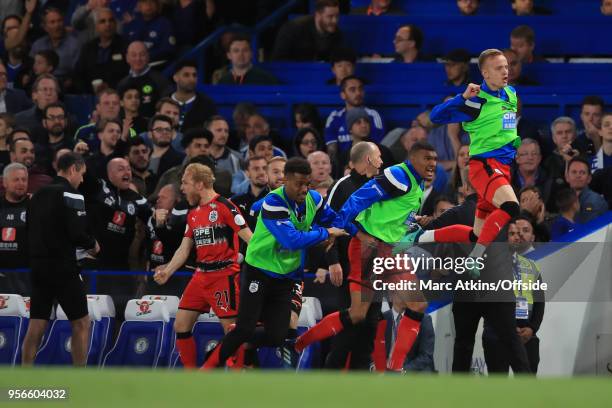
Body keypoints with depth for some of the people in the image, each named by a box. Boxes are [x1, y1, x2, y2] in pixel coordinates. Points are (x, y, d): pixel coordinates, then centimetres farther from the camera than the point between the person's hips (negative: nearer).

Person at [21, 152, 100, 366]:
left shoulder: (38, 196, 12)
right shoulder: (71, 195, -10)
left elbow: (31, 232, 15)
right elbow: (78, 232, -18)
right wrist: (93, 245, 1)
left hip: (38, 267, 7)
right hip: (63, 268, -7)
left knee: (36, 326, 6)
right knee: (81, 323, 3)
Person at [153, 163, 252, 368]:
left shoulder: (224, 206, -9)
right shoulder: (193, 214, 15)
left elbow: (249, 238, -11)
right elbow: (184, 249, 16)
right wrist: (167, 271, 2)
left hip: (224, 275, -8)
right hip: (200, 276, 8)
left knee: (231, 328, -9)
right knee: (181, 325, 4)